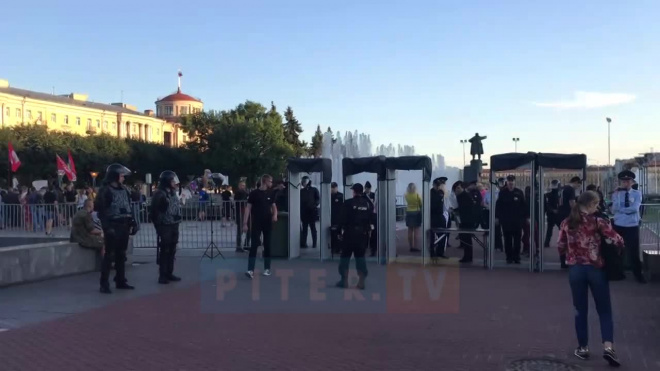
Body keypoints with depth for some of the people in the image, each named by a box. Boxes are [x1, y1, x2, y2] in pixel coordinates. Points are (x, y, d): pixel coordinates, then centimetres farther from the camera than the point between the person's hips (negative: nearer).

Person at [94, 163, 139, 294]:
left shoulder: (124, 190, 14)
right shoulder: (105, 191, -9)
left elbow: (129, 207, 17)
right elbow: (101, 210, -15)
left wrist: (133, 222, 9)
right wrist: (107, 227, -21)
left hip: (123, 226, 7)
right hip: (112, 226, -7)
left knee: (121, 255, 13)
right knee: (109, 255, -5)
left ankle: (121, 281, 21)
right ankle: (104, 284, 1)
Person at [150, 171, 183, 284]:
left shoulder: (173, 193, 15)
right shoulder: (160, 194, -11)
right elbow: (154, 211, -13)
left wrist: (177, 221, 14)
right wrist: (158, 226, -13)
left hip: (174, 226, 8)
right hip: (165, 227, -8)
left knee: (172, 251, 11)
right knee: (164, 251, -4)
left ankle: (169, 273, 19)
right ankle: (162, 275, 2)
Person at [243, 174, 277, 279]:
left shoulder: (270, 193, 8)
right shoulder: (254, 193, -5)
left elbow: (273, 206, 18)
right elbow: (248, 208, -6)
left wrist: (275, 215, -5)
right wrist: (245, 223, -11)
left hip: (268, 223, 4)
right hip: (256, 223, -4)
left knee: (267, 245, 9)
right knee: (254, 245, -9)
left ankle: (267, 269, 19)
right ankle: (251, 270, -12)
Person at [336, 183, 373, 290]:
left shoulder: (348, 203, -8)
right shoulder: (368, 204, 5)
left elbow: (343, 219, -9)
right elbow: (372, 219, 4)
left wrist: (341, 231, -2)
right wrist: (368, 229, 10)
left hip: (350, 233, -3)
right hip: (363, 233, 4)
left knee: (345, 256, 7)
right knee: (360, 256, 10)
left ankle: (344, 281, 7)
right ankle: (361, 282, 6)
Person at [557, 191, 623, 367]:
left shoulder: (567, 223, 1)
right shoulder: (598, 222, -10)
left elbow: (560, 247, 5)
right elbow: (618, 241, -13)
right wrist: (618, 247, 9)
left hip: (575, 270, 3)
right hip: (596, 269, -3)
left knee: (581, 310, 13)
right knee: (604, 310, 9)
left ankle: (583, 348, 19)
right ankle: (608, 347, -4)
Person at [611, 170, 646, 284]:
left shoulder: (637, 194, -1)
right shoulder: (616, 194, 2)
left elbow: (635, 208, -16)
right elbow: (614, 210, -10)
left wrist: (621, 209, -9)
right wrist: (617, 196, -17)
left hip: (632, 226, -1)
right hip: (619, 226, 2)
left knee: (634, 250, 3)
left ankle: (638, 274, 17)